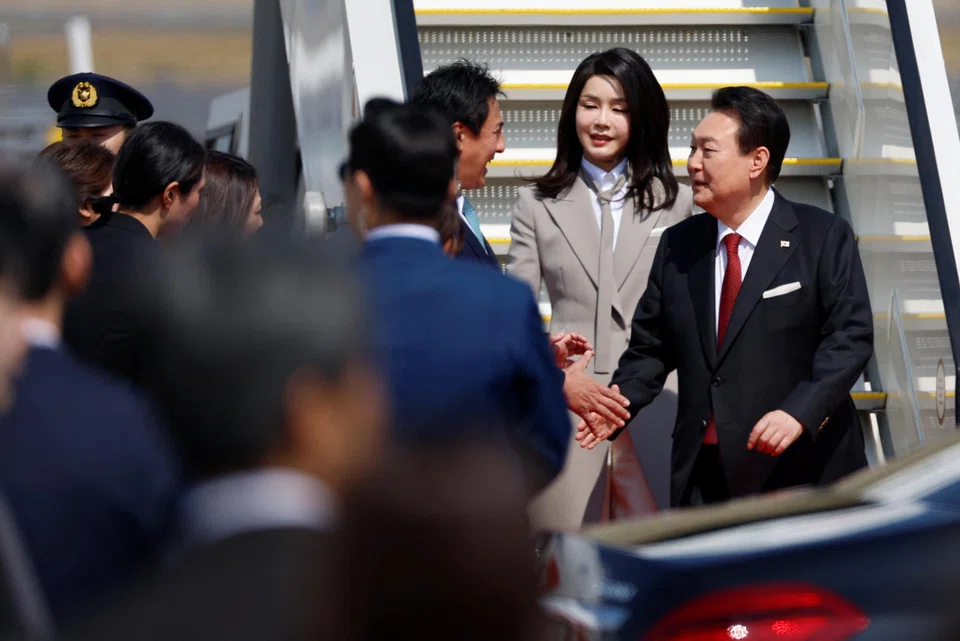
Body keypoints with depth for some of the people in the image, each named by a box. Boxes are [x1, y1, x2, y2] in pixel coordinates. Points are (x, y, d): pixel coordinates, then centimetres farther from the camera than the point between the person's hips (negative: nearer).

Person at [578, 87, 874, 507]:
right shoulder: (677, 247, 11)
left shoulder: (824, 238, -2)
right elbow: (651, 349, 14)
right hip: (704, 479, 4)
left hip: (800, 470, -4)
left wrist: (800, 412, -22)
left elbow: (850, 337, -9)